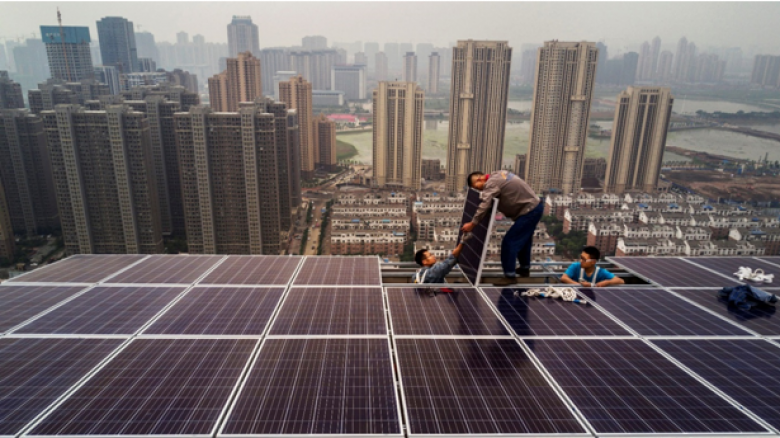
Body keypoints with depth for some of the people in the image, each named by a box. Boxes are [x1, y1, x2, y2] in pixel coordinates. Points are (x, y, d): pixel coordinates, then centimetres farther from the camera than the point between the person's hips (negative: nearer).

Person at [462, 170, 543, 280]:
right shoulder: (499, 174, 10)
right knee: (524, 240, 25)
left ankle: (510, 275, -2)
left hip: (529, 211, -10)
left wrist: (472, 224, -28)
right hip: (536, 206, 10)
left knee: (509, 242, -9)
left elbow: (484, 206, -31)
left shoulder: (492, 183, -19)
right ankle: (525, 268, 41)